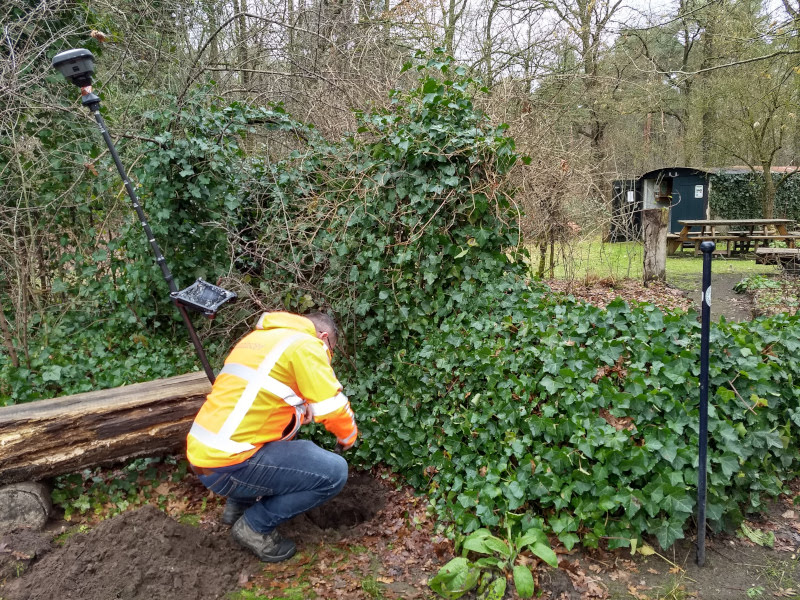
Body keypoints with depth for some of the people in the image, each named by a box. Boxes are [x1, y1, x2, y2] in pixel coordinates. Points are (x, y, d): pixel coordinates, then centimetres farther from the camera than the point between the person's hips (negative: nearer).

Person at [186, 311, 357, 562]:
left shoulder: (259, 337, 18)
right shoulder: (306, 345, -9)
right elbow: (334, 409, -9)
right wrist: (348, 438, 10)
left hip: (202, 452, 10)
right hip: (226, 466, -9)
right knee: (334, 472, -7)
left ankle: (239, 505, 27)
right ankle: (255, 526, 6)